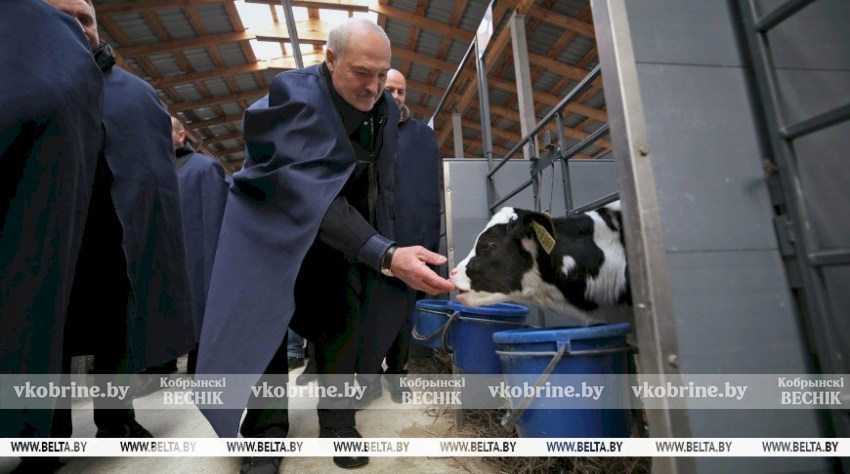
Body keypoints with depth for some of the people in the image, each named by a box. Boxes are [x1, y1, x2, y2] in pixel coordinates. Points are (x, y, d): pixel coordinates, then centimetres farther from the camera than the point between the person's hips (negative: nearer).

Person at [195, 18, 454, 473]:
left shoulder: (385, 107, -8)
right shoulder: (295, 92, -26)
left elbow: (382, 183, 4)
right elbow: (310, 190, -38)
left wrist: (386, 242, 2)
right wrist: (385, 254, -48)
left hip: (342, 220, 4)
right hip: (275, 217, -4)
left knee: (343, 315, -1)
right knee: (263, 316, -10)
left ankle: (337, 423, 14)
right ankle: (267, 431, 9)